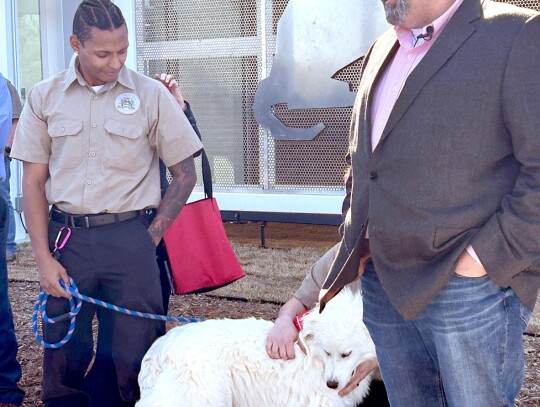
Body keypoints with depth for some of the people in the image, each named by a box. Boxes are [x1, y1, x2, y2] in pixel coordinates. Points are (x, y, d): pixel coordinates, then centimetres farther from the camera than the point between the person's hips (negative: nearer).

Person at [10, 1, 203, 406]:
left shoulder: (151, 94, -1)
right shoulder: (45, 97, 4)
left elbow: (185, 174, 4)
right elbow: (33, 180, 5)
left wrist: (151, 236, 0)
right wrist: (44, 258, -2)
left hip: (130, 239, -1)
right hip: (66, 238, 2)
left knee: (132, 356, 3)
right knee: (63, 356, 7)